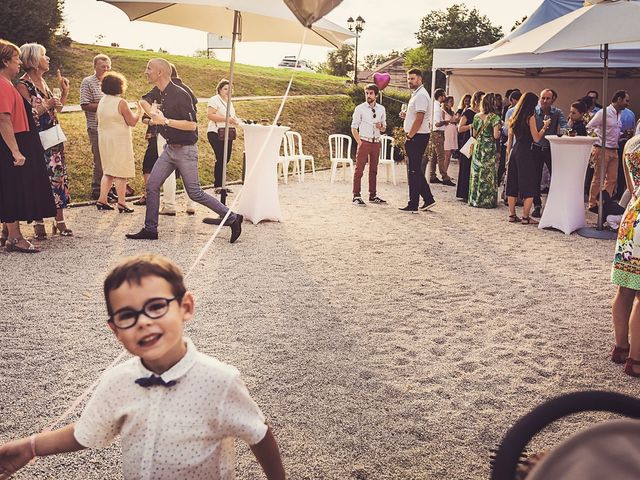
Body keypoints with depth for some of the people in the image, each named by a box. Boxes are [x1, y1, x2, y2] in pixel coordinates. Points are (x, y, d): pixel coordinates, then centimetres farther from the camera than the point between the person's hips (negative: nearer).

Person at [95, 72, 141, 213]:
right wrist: (139, 112, 5)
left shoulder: (102, 101, 6)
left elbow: (100, 120, 16)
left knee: (108, 171, 16)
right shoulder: (121, 102, -16)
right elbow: (132, 122, -11)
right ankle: (122, 204, 0)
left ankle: (102, 200, 12)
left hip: (104, 139, 7)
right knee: (120, 173, -2)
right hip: (119, 141, -7)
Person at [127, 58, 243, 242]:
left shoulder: (179, 95, -19)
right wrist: (153, 112, 10)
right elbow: (144, 101, 31)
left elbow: (192, 125, -24)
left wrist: (165, 121, -23)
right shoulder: (160, 93, 7)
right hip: (170, 149, 9)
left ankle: (232, 219, 8)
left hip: (185, 150, -9)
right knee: (152, 185, 4)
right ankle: (150, 230, 13)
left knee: (194, 193, -4)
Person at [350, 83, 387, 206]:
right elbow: (354, 128, -3)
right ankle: (356, 196, -4)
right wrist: (360, 142, -12)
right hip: (364, 142, -4)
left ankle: (373, 196, 17)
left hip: (376, 143, 4)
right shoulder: (360, 108, -2)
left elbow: (384, 128, 17)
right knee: (359, 169, -6)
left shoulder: (381, 109, 10)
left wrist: (381, 127, -7)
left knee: (374, 170, 10)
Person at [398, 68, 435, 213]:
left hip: (417, 137, -10)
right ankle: (428, 199, 20)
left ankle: (413, 205, -1)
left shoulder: (421, 95, -14)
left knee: (414, 171, -6)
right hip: (415, 137, 10)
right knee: (416, 170, 14)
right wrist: (406, 115, 9)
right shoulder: (416, 94, 18)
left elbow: (419, 119, -21)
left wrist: (409, 137, -16)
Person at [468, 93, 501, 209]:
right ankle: (487, 200, 4)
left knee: (476, 172, 10)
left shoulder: (476, 116, 4)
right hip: (489, 148, -4)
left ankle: (475, 199, 16)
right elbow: (496, 136, -14)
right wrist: (499, 130, 6)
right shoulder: (494, 117, -10)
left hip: (478, 147, 4)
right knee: (487, 174, 1)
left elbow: (474, 134, 10)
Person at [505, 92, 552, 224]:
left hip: (514, 151, 7)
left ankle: (512, 215, 14)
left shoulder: (514, 117, 11)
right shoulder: (530, 117, -8)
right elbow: (536, 138, -10)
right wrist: (544, 126, 3)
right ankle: (525, 217, -1)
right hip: (525, 153, -7)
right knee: (528, 187, -1)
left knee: (513, 184, 10)